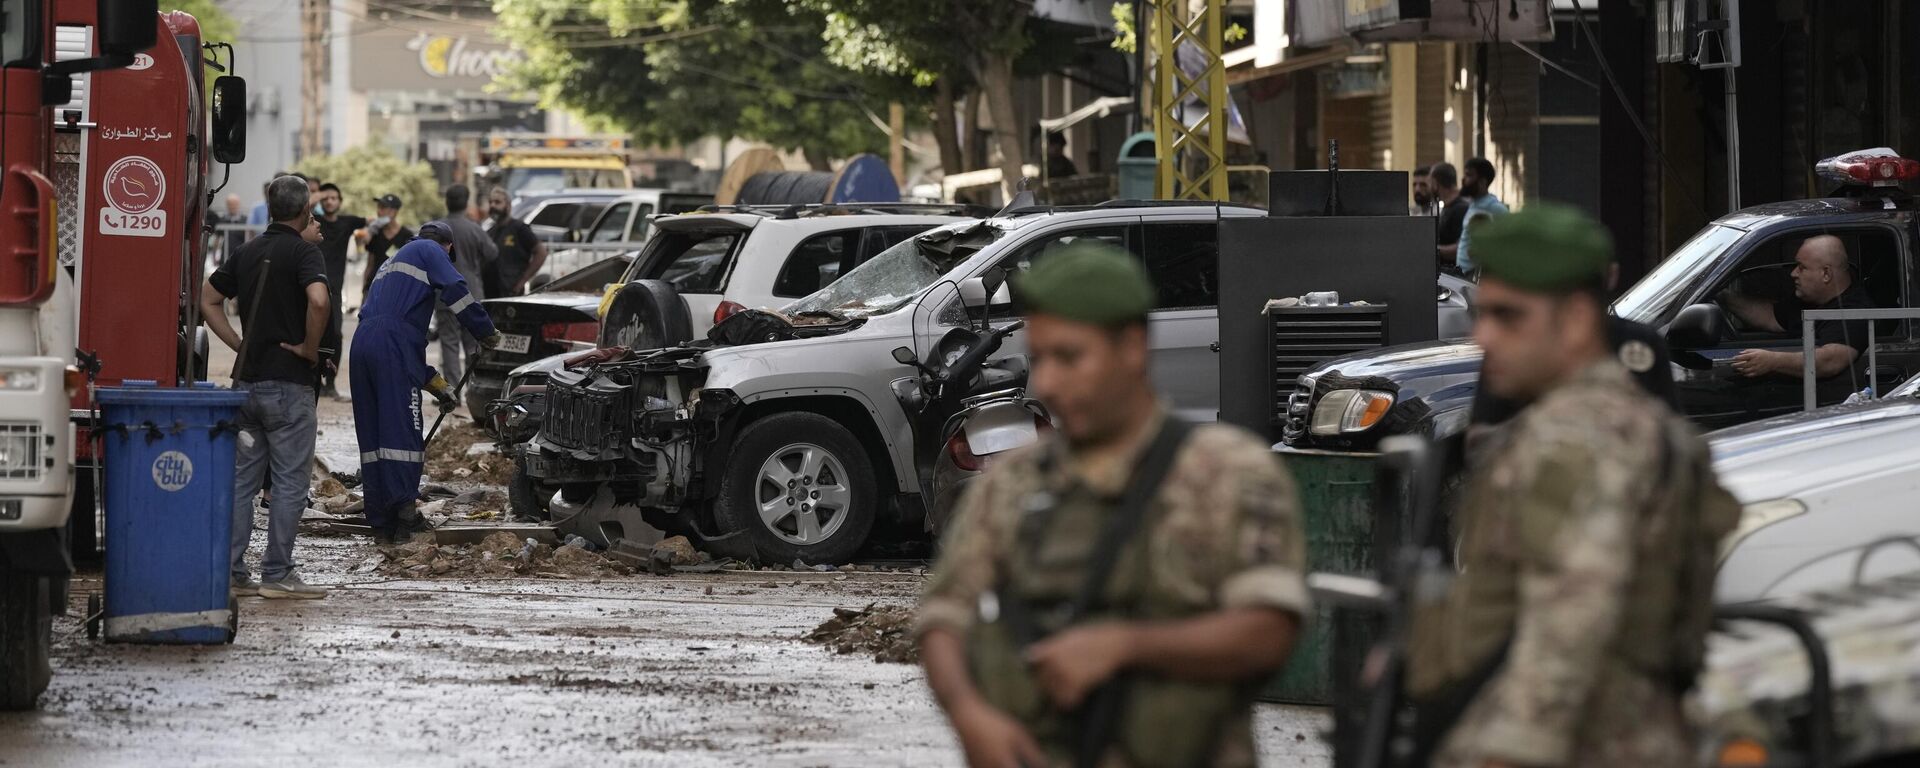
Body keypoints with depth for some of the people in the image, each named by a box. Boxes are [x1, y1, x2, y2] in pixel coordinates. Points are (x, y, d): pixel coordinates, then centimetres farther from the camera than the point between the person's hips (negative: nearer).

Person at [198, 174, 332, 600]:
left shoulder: (247, 252, 11)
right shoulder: (302, 252, -10)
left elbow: (208, 299, 15)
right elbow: (318, 300, -28)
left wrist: (239, 344, 11)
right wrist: (310, 347, -14)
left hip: (247, 379, 7)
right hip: (288, 383, -7)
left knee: (242, 477, 10)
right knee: (290, 481, -1)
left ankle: (231, 570, 9)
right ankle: (277, 574, -2)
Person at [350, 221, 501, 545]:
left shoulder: (391, 263, 36)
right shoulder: (430, 251, 11)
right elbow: (456, 293, -6)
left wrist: (435, 383, 36)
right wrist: (488, 332, 5)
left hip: (362, 343, 8)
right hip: (392, 344, -8)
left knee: (372, 437, 7)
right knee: (401, 430, -10)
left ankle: (381, 525, 6)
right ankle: (403, 509, -20)